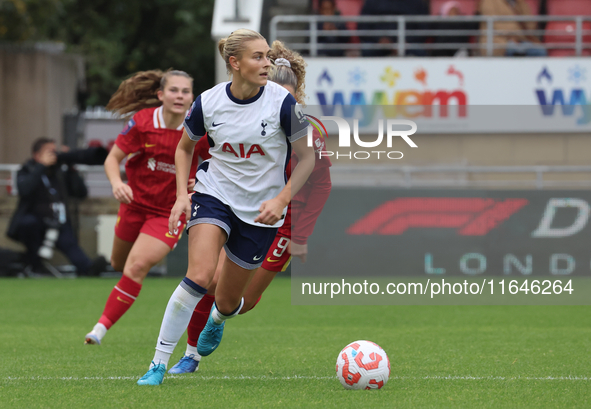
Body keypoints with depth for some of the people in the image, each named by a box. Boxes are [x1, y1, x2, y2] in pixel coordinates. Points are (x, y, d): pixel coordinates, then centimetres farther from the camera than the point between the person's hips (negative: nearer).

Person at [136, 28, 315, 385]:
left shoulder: (282, 102, -15)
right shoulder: (208, 103, -9)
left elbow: (307, 158, -5)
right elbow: (185, 147, 11)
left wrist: (281, 201, -17)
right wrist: (182, 194, -2)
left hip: (260, 211, 0)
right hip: (215, 196, 0)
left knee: (228, 301, 10)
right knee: (199, 277, -25)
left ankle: (218, 319, 51)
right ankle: (159, 363, -18)